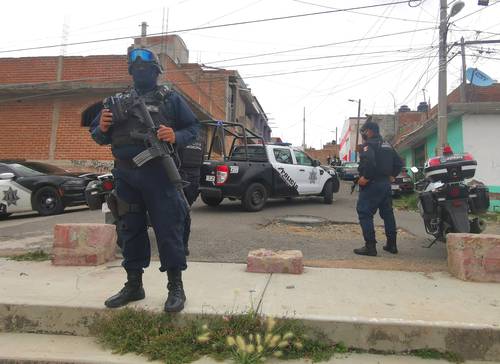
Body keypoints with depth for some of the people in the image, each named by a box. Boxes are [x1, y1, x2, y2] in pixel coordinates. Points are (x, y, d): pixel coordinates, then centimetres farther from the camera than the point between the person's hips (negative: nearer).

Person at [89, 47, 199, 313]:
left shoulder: (170, 99, 7)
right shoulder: (117, 101, 17)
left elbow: (193, 127, 5)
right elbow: (98, 135, 20)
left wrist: (176, 137, -16)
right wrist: (101, 128, -3)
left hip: (159, 173, -4)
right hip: (125, 175, 5)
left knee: (168, 229, -3)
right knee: (129, 230, 11)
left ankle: (176, 287, 9)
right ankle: (133, 285, 26)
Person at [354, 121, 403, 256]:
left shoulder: (368, 144, -10)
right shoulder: (387, 145, 18)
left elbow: (369, 161, -29)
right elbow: (399, 163, 22)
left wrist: (365, 177, -20)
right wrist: (391, 175, 19)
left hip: (371, 184, -9)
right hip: (386, 183, 9)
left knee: (365, 214, -5)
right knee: (387, 213, 15)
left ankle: (370, 246, -7)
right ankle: (391, 244, 24)